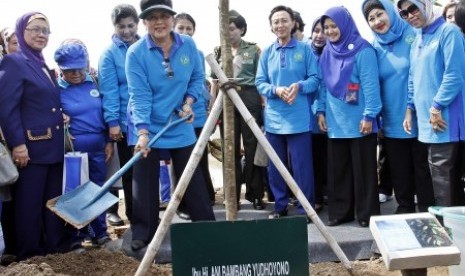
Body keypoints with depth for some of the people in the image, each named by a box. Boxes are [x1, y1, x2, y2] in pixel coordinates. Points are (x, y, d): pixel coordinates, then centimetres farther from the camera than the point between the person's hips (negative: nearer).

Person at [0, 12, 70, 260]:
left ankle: (57, 246, 25)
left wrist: (61, 116, 9)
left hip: (54, 146, 8)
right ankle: (29, 254, 12)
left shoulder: (44, 66, 17)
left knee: (55, 200, 14)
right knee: (29, 202, 1)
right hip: (32, 146, -8)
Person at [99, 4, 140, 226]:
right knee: (128, 169, 9)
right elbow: (109, 90, -11)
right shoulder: (109, 53, -6)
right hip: (125, 121, -4)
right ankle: (132, 212, 22)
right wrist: (113, 121, -16)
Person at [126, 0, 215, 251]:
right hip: (149, 129, -2)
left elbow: (197, 78, 7)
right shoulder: (136, 53, -16)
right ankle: (142, 234, 19)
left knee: (194, 183, 11)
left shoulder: (188, 45, -6)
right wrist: (143, 132, -31)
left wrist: (188, 102, -10)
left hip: (181, 127, 3)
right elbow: (139, 96, -21)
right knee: (145, 187, 5)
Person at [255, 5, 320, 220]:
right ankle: (280, 205, 23)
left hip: (299, 118, -3)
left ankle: (305, 208, 11)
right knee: (275, 166, 10)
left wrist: (299, 86, -20)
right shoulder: (267, 53, 8)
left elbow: (315, 79, -1)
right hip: (273, 118, 3)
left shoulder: (305, 49, 2)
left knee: (301, 165, -1)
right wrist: (276, 90, -16)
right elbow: (260, 83, 4)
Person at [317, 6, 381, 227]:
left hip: (359, 122, -6)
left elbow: (370, 84, -13)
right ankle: (340, 211, 21)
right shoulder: (327, 52, 10)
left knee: (363, 170, 4)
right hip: (335, 122, 6)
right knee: (337, 169, 11)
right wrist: (321, 110, 8)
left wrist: (369, 115, -17)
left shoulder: (362, 49, -9)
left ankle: (367, 214, 14)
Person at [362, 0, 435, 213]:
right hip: (392, 121, 4)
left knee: (422, 167, 6)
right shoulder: (374, 48, 6)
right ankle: (405, 209, 27)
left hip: (418, 117, -4)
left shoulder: (413, 36, -7)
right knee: (399, 171, 12)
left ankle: (427, 212, 18)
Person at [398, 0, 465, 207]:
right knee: (448, 174, 13)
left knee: (442, 174, -6)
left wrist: (437, 107, -15)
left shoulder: (448, 31, -7)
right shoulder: (417, 40, 18)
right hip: (426, 119, 8)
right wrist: (409, 108, 13)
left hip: (444, 119, -8)